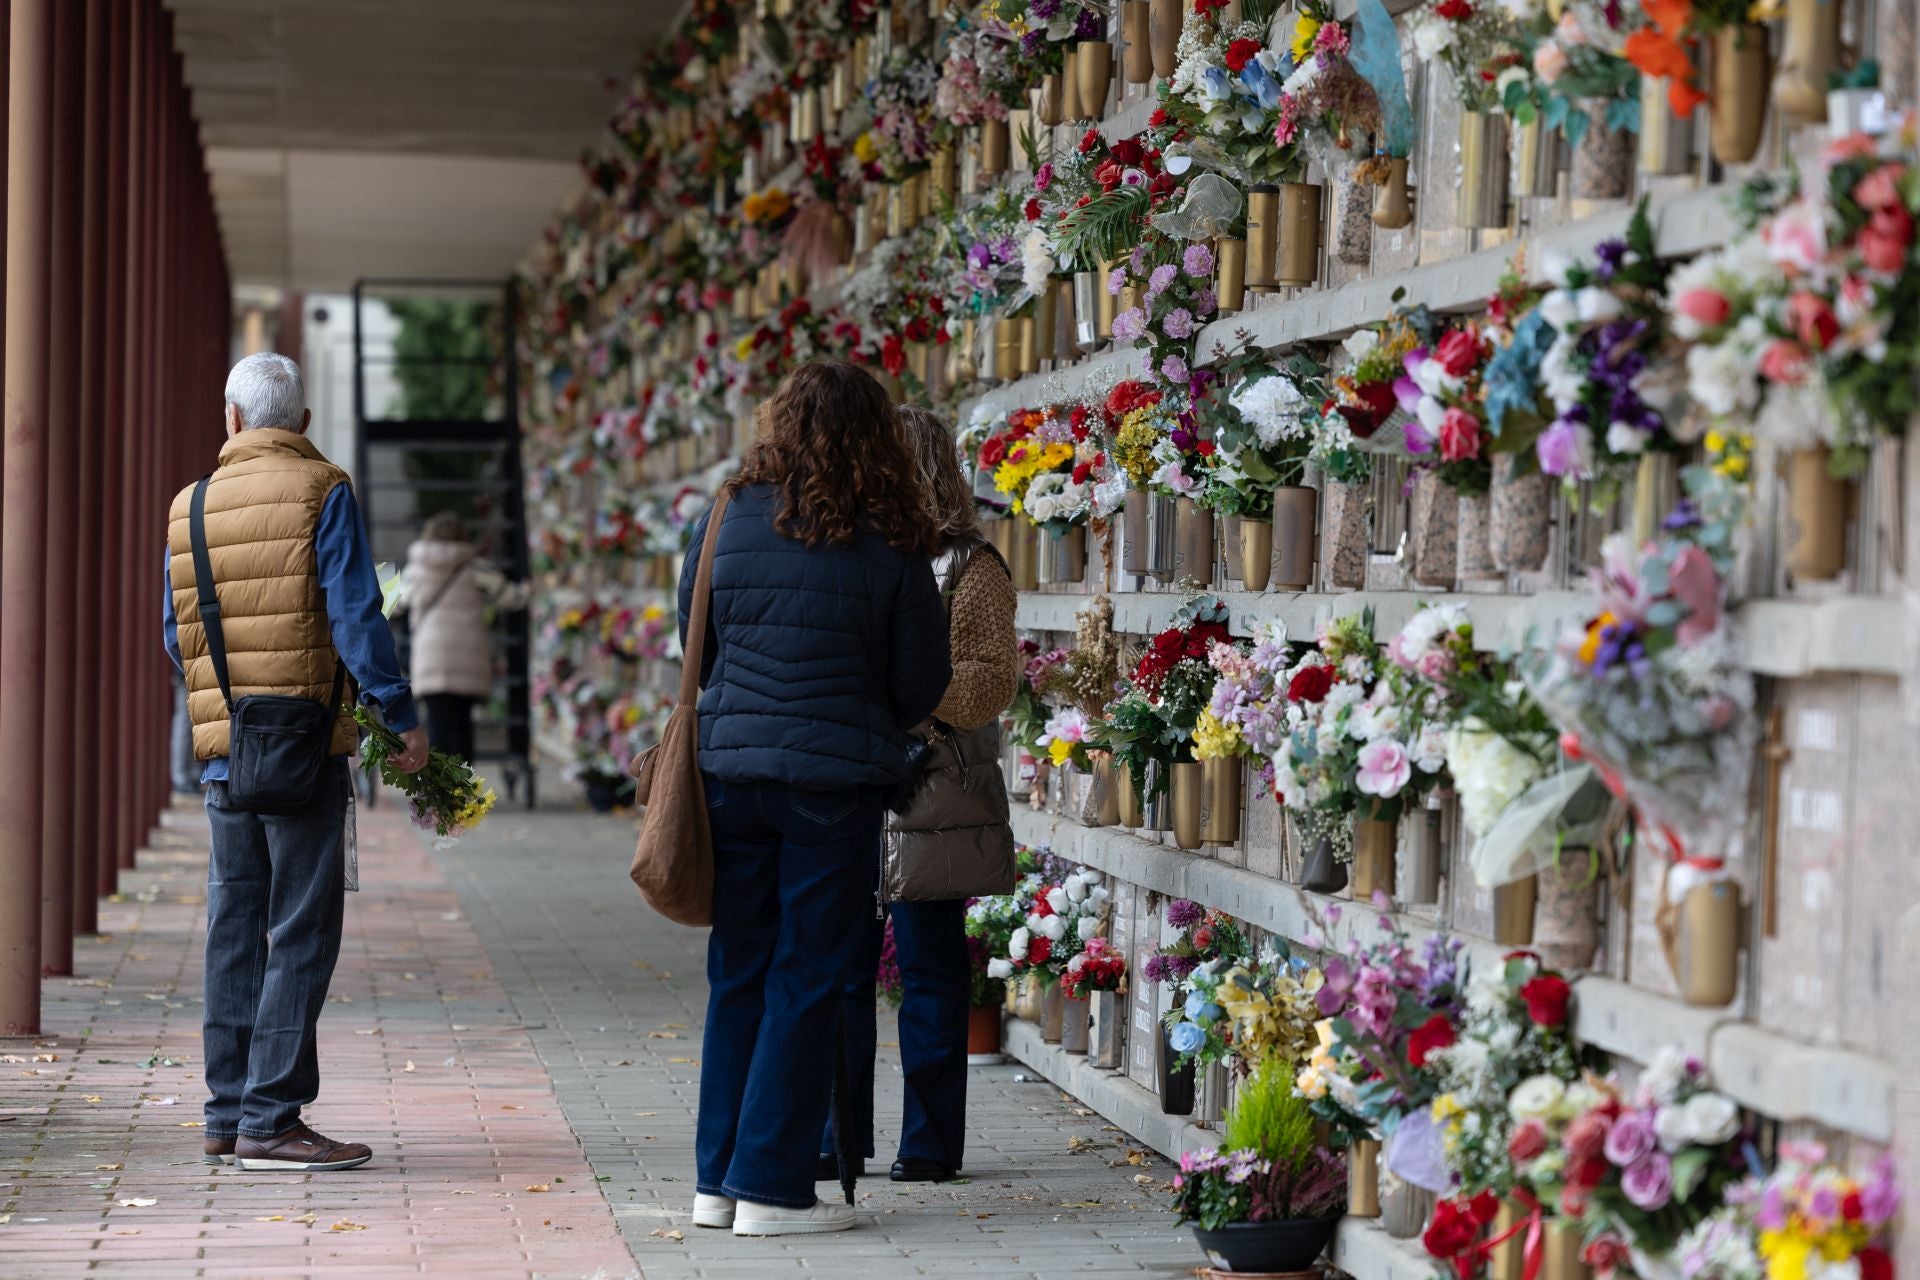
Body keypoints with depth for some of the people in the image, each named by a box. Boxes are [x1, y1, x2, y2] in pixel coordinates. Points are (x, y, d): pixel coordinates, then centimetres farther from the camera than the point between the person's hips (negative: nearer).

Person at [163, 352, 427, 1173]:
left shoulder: (190, 506, 11)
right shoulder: (320, 492, -6)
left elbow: (176, 638, 16)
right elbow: (355, 615, -13)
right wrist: (401, 717, -8)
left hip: (221, 750, 6)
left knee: (235, 929, 11)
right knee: (301, 933, -4)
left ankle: (228, 1117, 14)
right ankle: (268, 1119, -6)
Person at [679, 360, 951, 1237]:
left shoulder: (731, 518, -1)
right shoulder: (888, 542, -7)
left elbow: (692, 642, 9)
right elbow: (922, 680, 0)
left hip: (730, 764, 3)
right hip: (837, 776, -3)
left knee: (738, 974, 13)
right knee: (805, 981, 4)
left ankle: (718, 1179, 17)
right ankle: (770, 1187, 5)